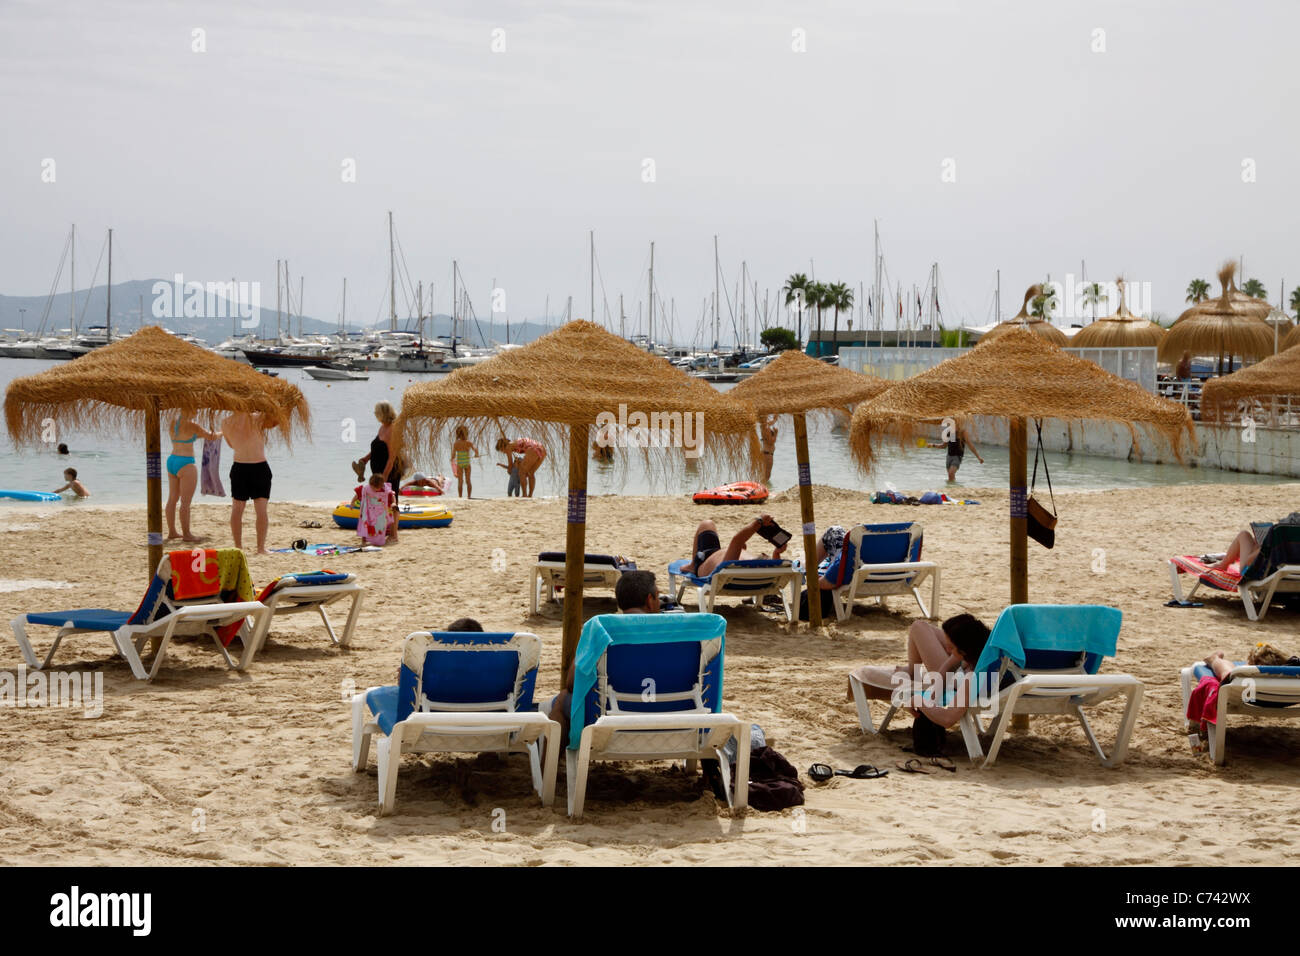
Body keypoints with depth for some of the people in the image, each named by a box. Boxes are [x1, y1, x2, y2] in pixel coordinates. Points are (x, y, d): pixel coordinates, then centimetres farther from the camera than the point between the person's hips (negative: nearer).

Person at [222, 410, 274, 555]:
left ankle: (238, 547, 12)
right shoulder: (258, 419, -13)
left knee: (237, 509, 11)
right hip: (260, 468, -3)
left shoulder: (226, 423, -1)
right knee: (261, 509, 3)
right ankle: (261, 547, 2)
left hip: (239, 468, 3)